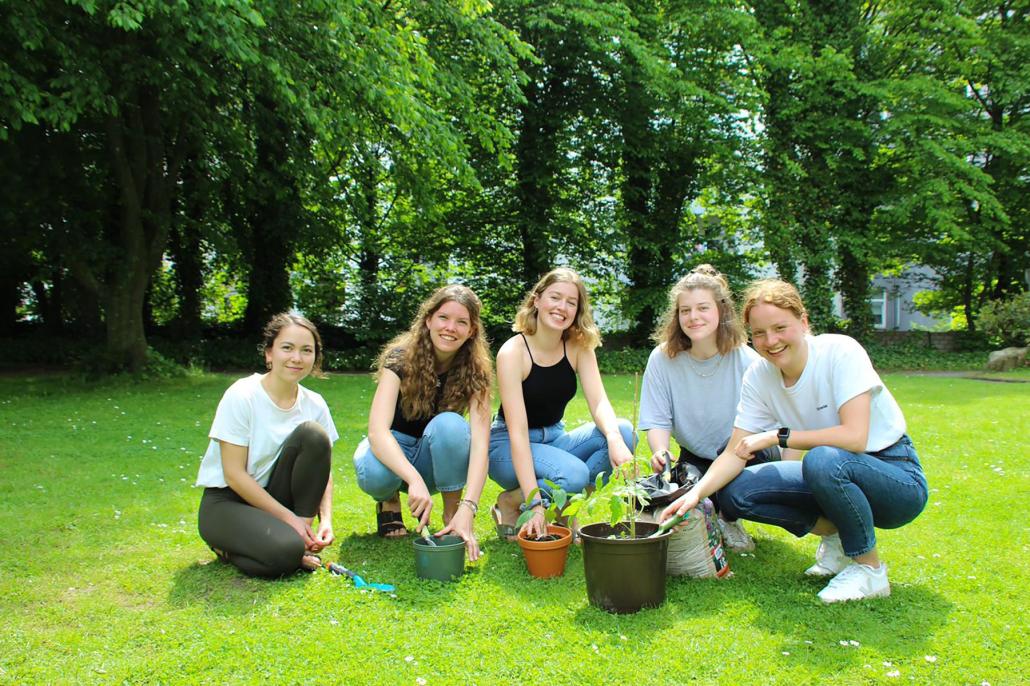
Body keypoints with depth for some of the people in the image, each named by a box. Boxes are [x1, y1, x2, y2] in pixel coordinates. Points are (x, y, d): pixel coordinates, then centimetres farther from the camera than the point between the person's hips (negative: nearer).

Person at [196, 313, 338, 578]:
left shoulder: (314, 404, -3)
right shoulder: (241, 396, -16)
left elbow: (322, 469, 2)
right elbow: (234, 474, -18)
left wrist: (326, 519, -16)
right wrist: (289, 517, -19)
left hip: (274, 497, 4)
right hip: (226, 502, -4)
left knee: (313, 434, -21)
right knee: (286, 551, -33)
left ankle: (302, 535, -11)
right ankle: (229, 548, 1)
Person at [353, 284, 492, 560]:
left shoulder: (474, 370, -16)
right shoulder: (401, 358, -21)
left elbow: (479, 441, -27)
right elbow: (377, 431, -33)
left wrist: (468, 507, -41)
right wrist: (414, 480, -50)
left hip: (439, 460, 1)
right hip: (391, 450, -1)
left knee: (449, 424, -32)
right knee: (375, 473, -37)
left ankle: (452, 513, -13)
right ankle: (389, 500, 0)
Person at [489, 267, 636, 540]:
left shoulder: (579, 346, -5)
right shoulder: (513, 352, -21)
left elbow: (599, 403, -14)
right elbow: (518, 432, -27)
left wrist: (615, 439, -39)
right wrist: (534, 503, -35)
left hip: (553, 439, 6)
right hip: (509, 446, -5)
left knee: (624, 432, -19)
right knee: (573, 475, -34)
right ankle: (509, 503, -5)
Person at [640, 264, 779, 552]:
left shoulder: (746, 360, -15)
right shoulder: (662, 359, -12)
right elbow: (658, 420, -10)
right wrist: (660, 451, -32)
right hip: (695, 460, 1)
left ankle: (728, 518, -3)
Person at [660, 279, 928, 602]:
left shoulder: (840, 351, -22)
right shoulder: (758, 376, -7)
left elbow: (854, 438, -32)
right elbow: (735, 453, -8)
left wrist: (777, 436, -25)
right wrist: (696, 493, -25)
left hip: (897, 476, -5)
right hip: (838, 478, 6)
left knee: (822, 460, -37)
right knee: (736, 493, -11)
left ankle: (870, 569, -12)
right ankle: (836, 536, 7)